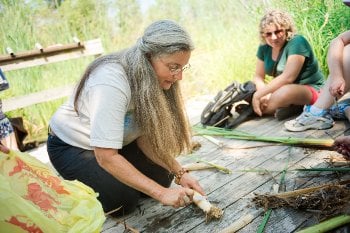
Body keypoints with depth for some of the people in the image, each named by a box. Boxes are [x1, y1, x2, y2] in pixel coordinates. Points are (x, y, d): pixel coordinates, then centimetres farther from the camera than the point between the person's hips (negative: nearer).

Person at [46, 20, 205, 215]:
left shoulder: (151, 77, -15)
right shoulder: (111, 82, -36)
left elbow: (145, 137, -12)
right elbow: (106, 156, -37)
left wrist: (180, 174, -23)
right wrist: (161, 193, -37)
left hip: (115, 141, 7)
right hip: (71, 146, -6)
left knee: (162, 176, -6)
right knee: (123, 200, -22)